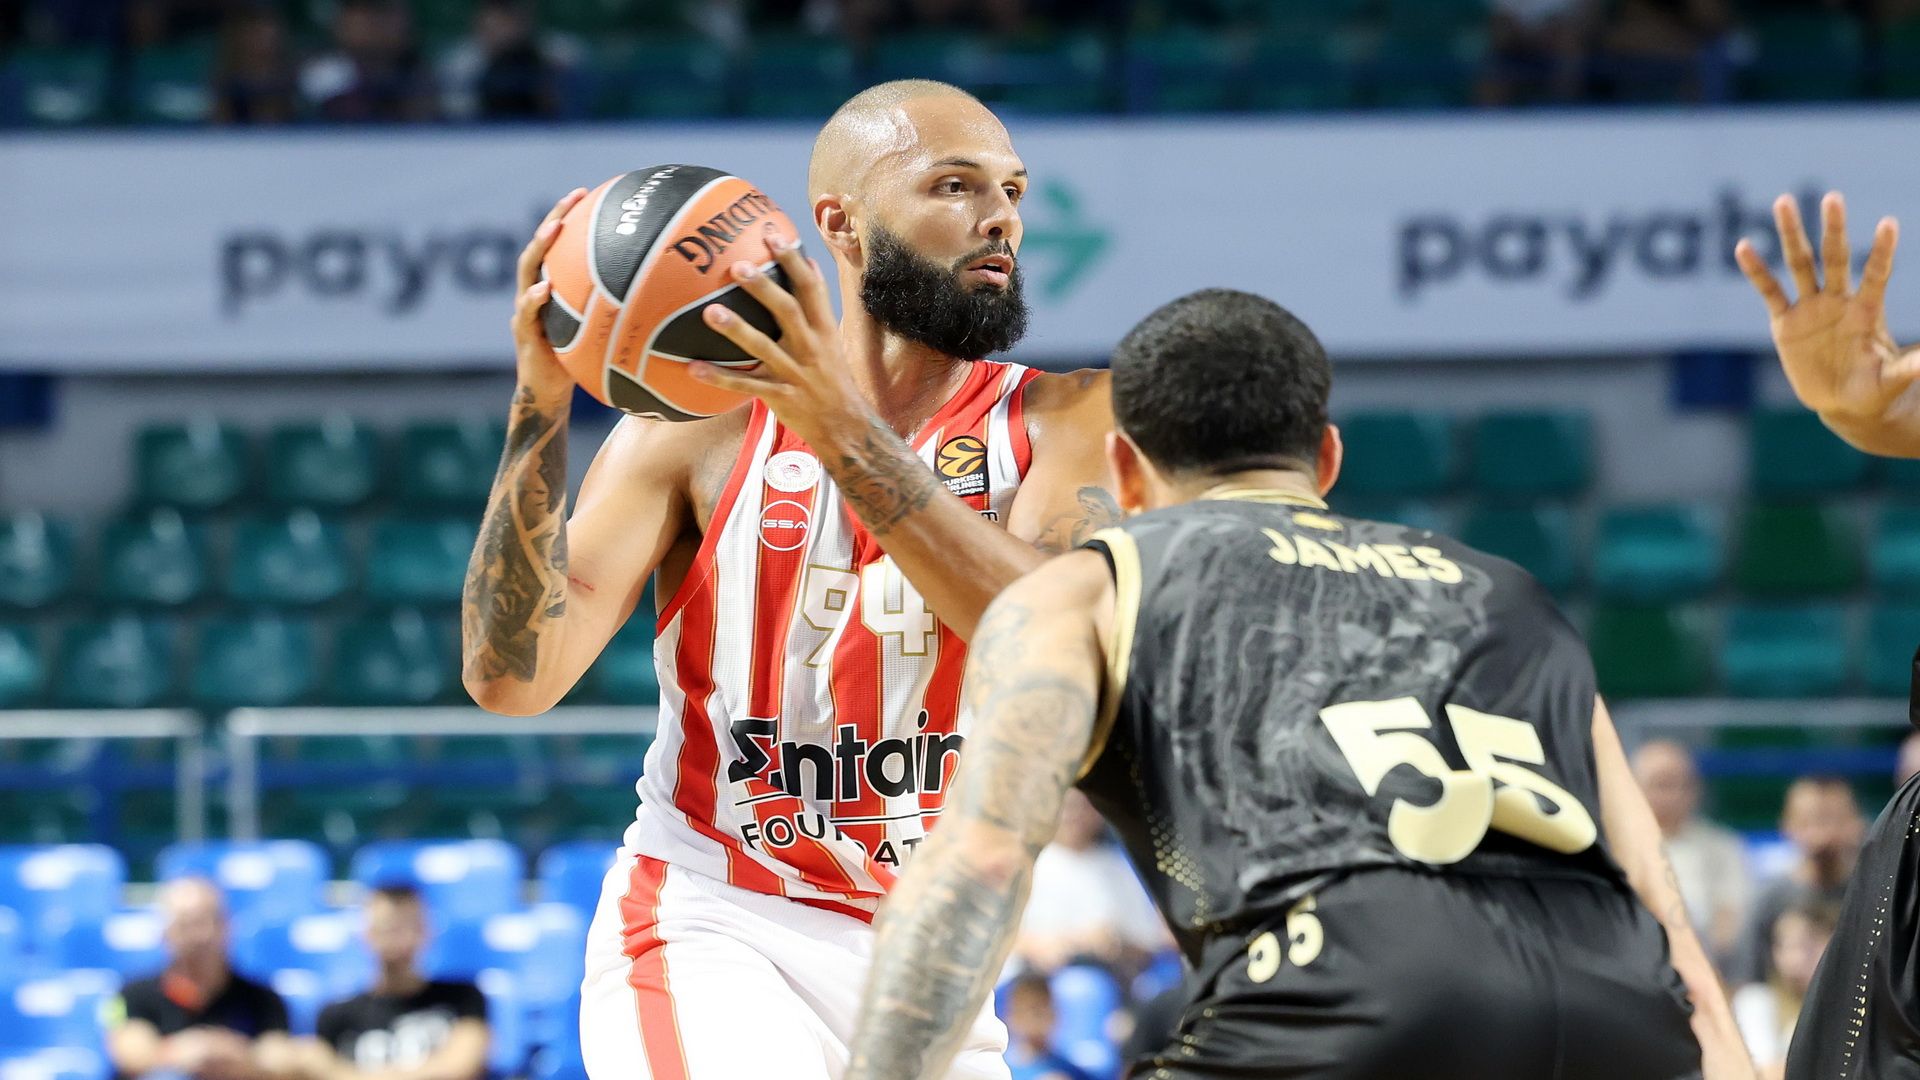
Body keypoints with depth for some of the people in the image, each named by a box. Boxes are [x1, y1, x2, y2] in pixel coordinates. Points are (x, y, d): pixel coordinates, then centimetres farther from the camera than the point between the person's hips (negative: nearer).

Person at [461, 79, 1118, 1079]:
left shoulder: (1063, 421, -2)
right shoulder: (703, 427, -4)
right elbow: (511, 677, -11)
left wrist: (846, 431, -31)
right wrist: (540, 403, -23)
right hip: (709, 930, -3)